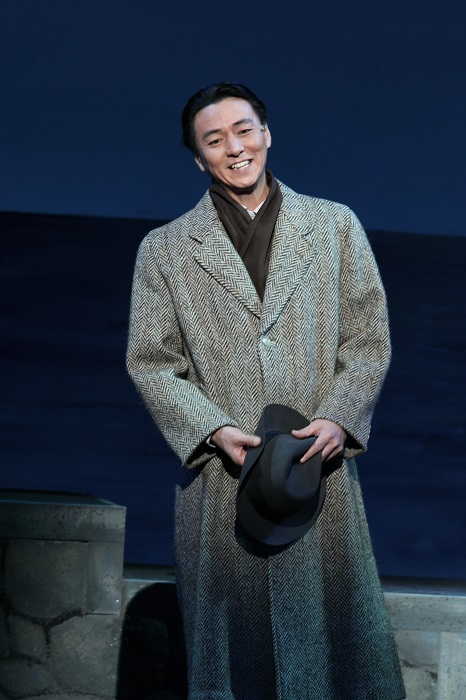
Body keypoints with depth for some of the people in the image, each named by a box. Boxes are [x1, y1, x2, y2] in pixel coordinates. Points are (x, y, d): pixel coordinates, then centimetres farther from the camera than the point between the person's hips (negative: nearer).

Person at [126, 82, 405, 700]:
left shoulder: (336, 225, 10)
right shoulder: (165, 250, 8)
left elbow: (369, 337, 8)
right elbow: (151, 362, 5)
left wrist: (338, 417, -8)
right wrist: (215, 429, -10)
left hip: (322, 466, 0)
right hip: (221, 478, 0)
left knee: (334, 626, 1)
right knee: (232, 642, 5)